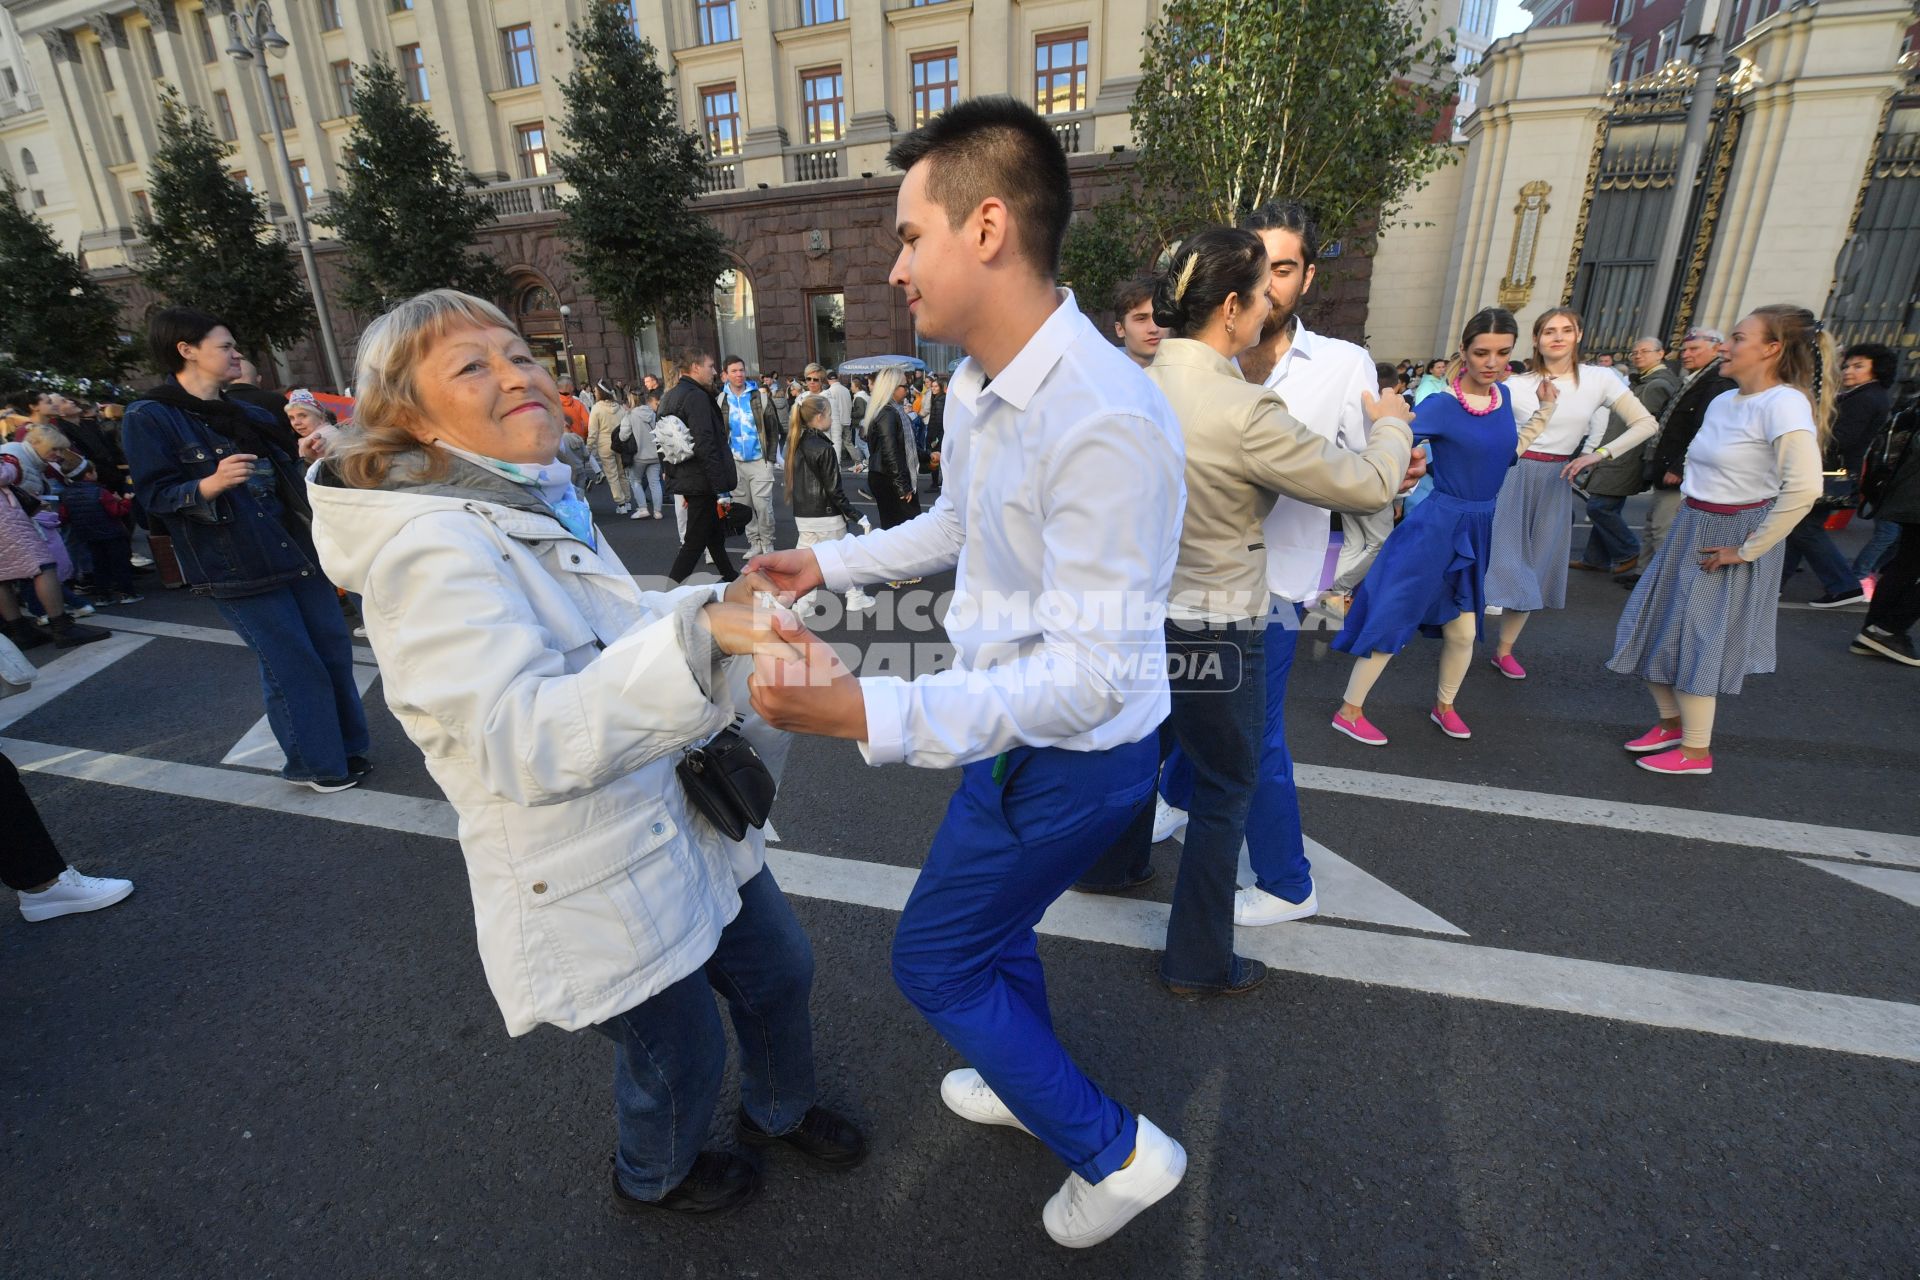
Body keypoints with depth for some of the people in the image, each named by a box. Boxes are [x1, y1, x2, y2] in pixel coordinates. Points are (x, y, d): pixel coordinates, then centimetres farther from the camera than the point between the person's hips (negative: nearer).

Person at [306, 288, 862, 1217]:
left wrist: (713, 605, 7)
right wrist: (697, 634, -49)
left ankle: (781, 1109, 55)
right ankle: (652, 1177, 52)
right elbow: (526, 741, -38)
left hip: (687, 821, 8)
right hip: (599, 887, -8)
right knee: (680, 1055, 16)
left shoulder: (541, 503, 5)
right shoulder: (429, 547, -25)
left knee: (778, 971, 24)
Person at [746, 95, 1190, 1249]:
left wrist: (866, 712, -41)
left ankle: (1116, 1150, 32)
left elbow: (1085, 678, -33)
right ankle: (1027, 1084, 57)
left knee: (935, 959, 9)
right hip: (1016, 723, 9)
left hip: (1074, 754, -8)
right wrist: (829, 564, 13)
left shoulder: (1105, 424, -32)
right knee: (992, 918, 27)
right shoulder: (975, 387, -2)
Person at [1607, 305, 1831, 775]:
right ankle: (1672, 724, 31)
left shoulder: (1784, 404, -19)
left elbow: (1804, 488, -27)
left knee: (1694, 641, 0)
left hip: (1732, 538, -8)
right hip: (1692, 528, 8)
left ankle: (1696, 752, 16)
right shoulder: (1723, 401, 4)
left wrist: (1747, 550, -21)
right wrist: (1691, 514, 11)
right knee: (1654, 629, 13)